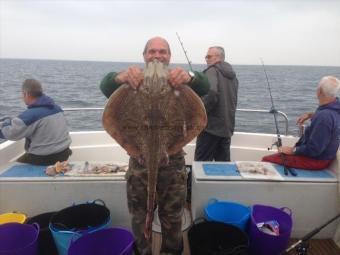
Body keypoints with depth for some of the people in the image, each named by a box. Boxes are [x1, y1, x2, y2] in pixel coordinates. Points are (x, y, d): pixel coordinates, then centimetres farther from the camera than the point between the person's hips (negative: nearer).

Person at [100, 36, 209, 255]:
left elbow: (205, 87, -18)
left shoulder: (180, 81, 0)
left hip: (173, 161, 0)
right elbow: (105, 87, -18)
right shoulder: (133, 81, -1)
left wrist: (190, 77, -43)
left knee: (172, 219, 17)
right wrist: (120, 77, -43)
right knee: (140, 218, 17)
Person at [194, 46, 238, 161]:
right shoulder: (232, 75, 17)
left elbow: (211, 93, -25)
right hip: (227, 128, 8)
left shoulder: (212, 70, -8)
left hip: (211, 126, -8)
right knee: (224, 163, 13)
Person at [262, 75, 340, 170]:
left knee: (266, 160, -12)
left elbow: (313, 149, -29)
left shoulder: (324, 117, -32)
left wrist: (292, 150, -15)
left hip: (316, 160, -10)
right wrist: (310, 115, 11)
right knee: (278, 154, 24)